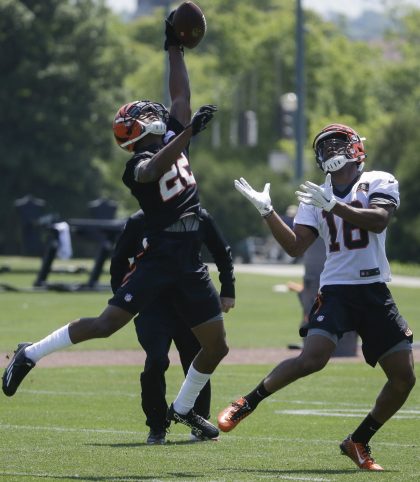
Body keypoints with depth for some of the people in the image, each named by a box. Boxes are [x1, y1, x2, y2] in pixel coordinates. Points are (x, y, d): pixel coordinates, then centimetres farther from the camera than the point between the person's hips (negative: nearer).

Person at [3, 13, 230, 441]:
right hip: (158, 257, -7)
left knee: (215, 345, 8)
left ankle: (183, 409, 28)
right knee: (106, 324, -11)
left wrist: (175, 48, 20)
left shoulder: (172, 139, 11)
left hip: (190, 262, 7)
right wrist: (190, 132, -39)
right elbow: (156, 170, -33)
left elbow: (180, 95, 19)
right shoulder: (138, 164, -10)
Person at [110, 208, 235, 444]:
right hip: (151, 305, -2)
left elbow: (223, 254, 14)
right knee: (156, 361, -18)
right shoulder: (140, 221, -5)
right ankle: (157, 429, -4)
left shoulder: (200, 218, -1)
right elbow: (119, 262, 6)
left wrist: (227, 291, 9)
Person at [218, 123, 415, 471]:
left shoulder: (380, 183, 2)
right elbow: (296, 247, 4)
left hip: (376, 294, 1)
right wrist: (267, 212, -6)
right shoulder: (317, 197, 10)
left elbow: (378, 220, -17)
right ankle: (247, 403, -9)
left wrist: (334, 206, -26)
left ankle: (358, 442, 14)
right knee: (313, 357, -25)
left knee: (404, 377, -3)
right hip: (336, 289, -1)